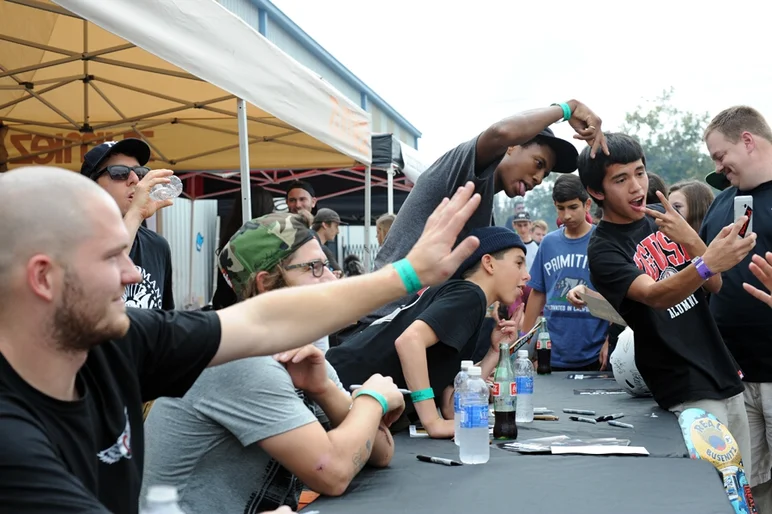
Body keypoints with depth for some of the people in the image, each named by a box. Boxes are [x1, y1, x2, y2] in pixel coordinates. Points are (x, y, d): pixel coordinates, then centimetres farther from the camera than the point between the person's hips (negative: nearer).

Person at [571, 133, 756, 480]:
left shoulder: (663, 218, 7)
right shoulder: (603, 249, -11)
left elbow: (715, 284, 3)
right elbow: (655, 296, -27)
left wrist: (689, 239, -16)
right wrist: (707, 263, -46)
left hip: (725, 373, 6)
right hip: (687, 392, -6)